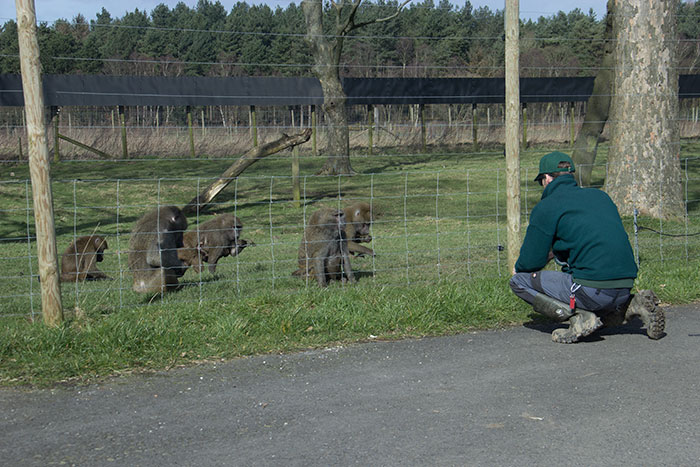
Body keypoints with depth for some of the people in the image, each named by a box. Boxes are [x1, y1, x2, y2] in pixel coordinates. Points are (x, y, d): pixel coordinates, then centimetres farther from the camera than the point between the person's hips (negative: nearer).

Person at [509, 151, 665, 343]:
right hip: (625, 287, 8)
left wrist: (518, 268, 23)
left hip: (592, 289, -7)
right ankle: (633, 305, 11)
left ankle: (580, 317, -8)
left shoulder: (546, 207, -3)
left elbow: (530, 262, 0)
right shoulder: (600, 195, 17)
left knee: (519, 280, 6)